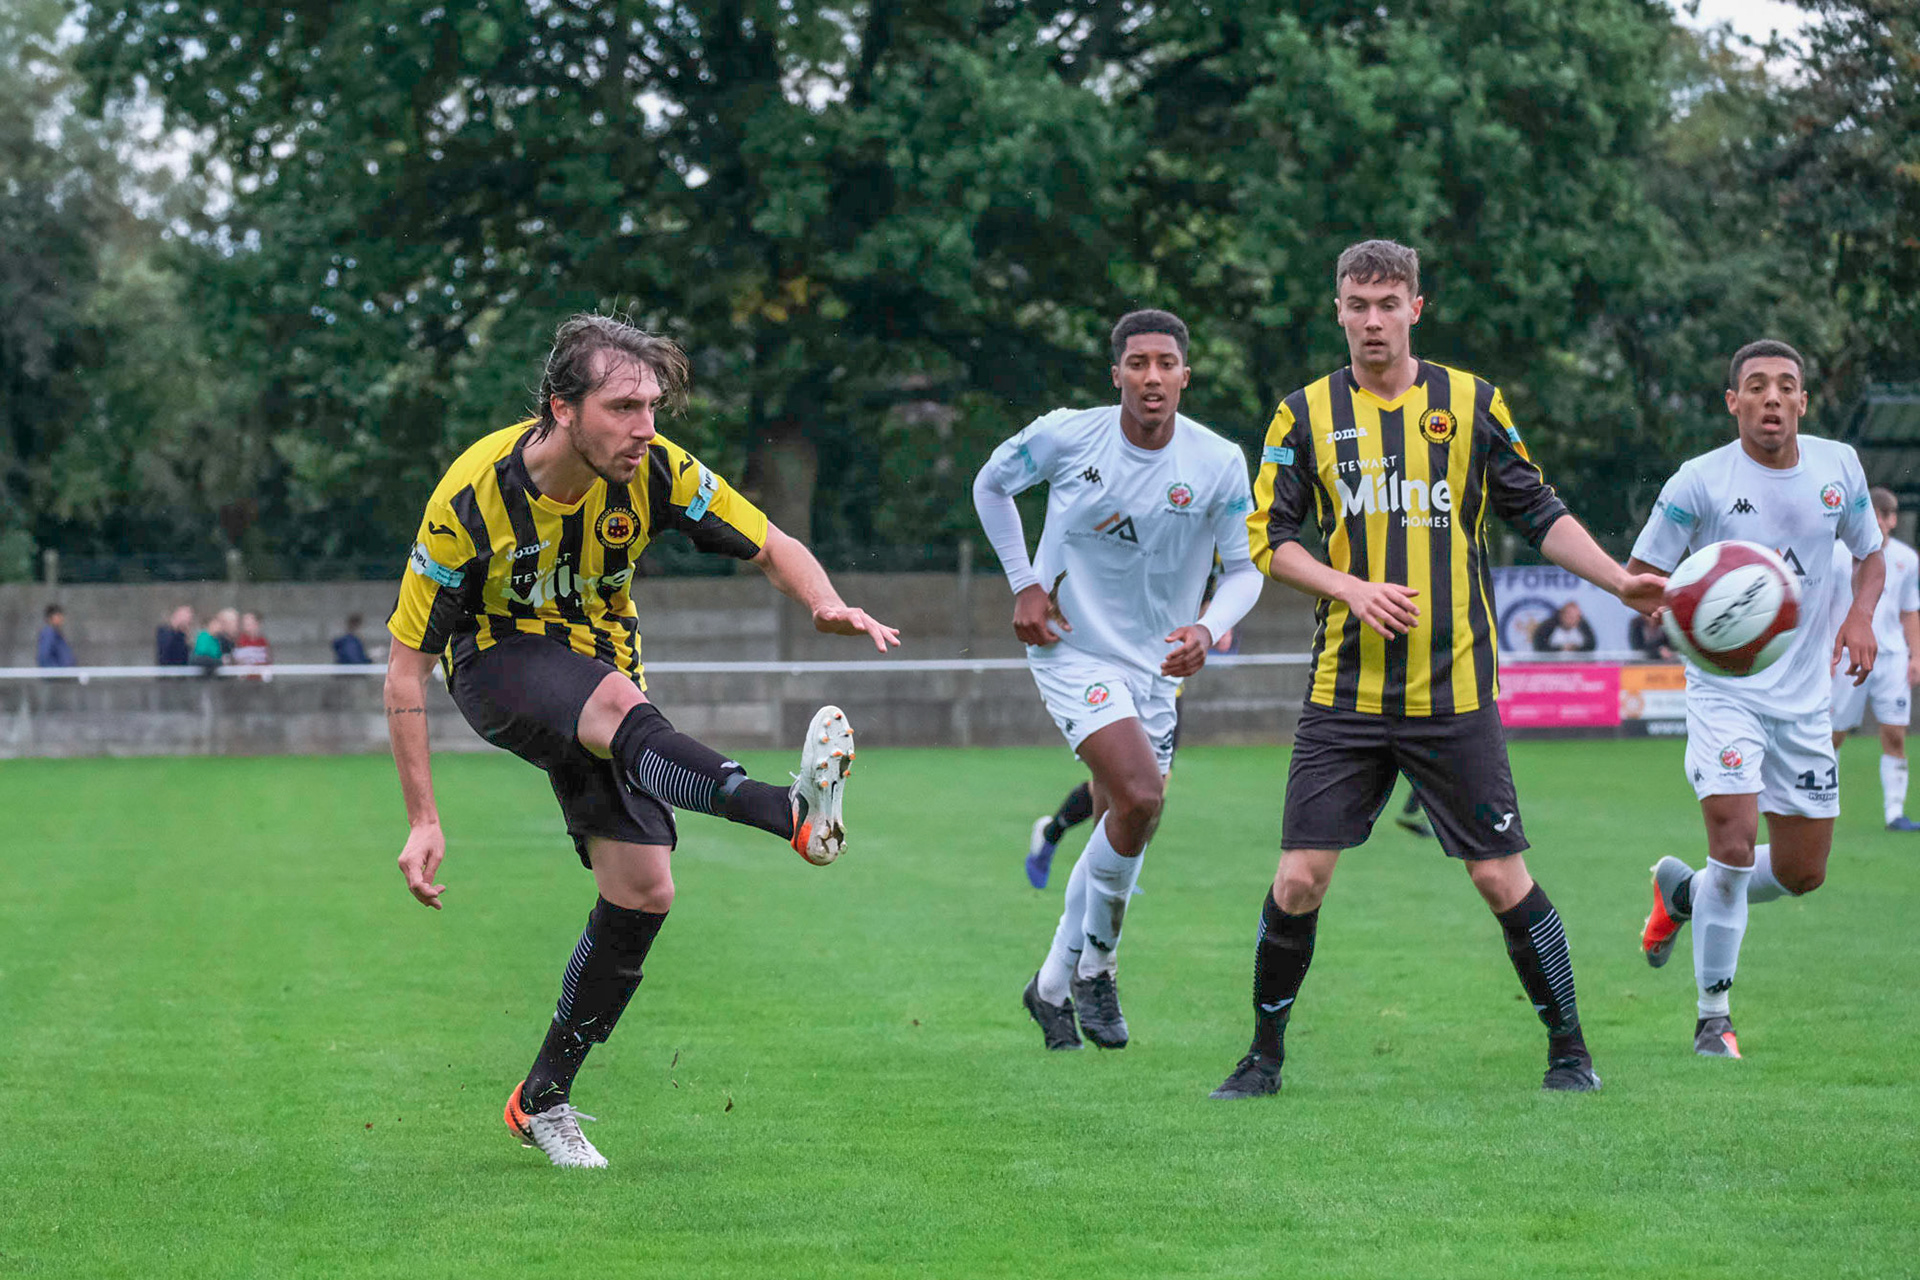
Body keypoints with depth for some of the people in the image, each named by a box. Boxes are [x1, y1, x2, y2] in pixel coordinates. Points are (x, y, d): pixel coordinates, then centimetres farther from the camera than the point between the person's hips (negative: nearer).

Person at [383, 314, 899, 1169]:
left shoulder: (656, 473, -17)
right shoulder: (472, 497, -25)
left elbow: (772, 549, -5)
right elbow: (407, 664, -19)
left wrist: (827, 604, -29)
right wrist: (424, 820, -23)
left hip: (601, 666, 5)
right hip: (498, 660, -5)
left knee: (643, 889, -9)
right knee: (618, 703, -38)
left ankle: (543, 1099, 8)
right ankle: (795, 814, -62)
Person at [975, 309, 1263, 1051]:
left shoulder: (1219, 463, -9)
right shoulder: (1064, 437, -13)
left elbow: (1244, 568, -2)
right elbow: (991, 485, 6)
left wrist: (1208, 631, -22)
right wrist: (1023, 585, -2)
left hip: (1154, 664, 4)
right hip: (1073, 649, -4)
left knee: (1118, 830, 10)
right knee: (1139, 795, -23)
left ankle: (1055, 984, 30)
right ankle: (1096, 968, -2)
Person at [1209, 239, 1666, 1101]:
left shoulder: (1472, 404, 4)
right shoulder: (1306, 415, 5)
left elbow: (1540, 514, 10)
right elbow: (1266, 537, 3)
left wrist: (1619, 581, -2)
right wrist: (1351, 588, -12)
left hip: (1455, 691, -1)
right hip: (1344, 695, 1)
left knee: (1500, 878, -2)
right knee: (1299, 879, -5)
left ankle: (1569, 1051, 13)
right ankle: (1265, 1055, 12)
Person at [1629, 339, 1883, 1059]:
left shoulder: (1838, 465, 2)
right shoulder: (1700, 481, -10)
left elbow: (1870, 555, 17)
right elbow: (1638, 578, -6)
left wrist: (1861, 615, -3)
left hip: (1806, 697, 5)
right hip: (1725, 693, -5)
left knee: (1803, 873, 8)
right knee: (1734, 846, -19)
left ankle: (1683, 892, 37)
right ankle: (1713, 1019, -2)